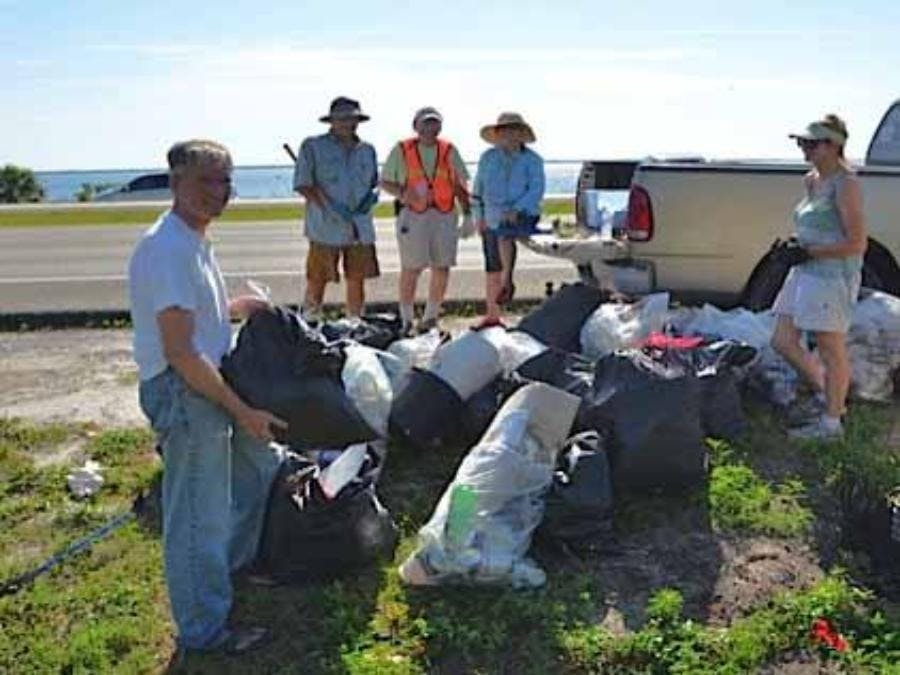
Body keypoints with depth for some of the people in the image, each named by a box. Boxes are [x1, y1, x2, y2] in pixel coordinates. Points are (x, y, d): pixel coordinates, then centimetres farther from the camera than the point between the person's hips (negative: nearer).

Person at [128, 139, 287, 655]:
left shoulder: (195, 241, 9)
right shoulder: (167, 250, -23)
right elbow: (180, 353, -25)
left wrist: (231, 307, 12)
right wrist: (243, 411, -20)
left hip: (214, 380, 10)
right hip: (182, 391, -10)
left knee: (259, 464, 25)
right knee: (199, 516, 2)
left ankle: (237, 563, 45)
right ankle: (204, 628, 19)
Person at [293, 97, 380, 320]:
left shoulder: (367, 150, 15)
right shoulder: (313, 146, 1)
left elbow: (374, 182, 26)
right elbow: (303, 184, -5)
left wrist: (372, 195, 2)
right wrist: (329, 207, -16)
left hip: (361, 227, 4)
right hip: (326, 228, -4)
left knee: (357, 280, 8)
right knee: (317, 281, -3)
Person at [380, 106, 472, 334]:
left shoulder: (449, 151, 10)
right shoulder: (402, 150, 3)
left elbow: (460, 186, 13)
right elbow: (385, 182, 7)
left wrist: (467, 215, 7)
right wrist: (402, 193, -13)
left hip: (444, 215, 3)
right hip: (412, 215, -3)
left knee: (442, 267, 3)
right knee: (411, 268, -4)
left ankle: (431, 316, 19)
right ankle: (406, 320, 6)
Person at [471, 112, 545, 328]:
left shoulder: (532, 160, -3)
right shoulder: (488, 158, 5)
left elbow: (536, 190, -11)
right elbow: (478, 188, 12)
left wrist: (516, 210, -24)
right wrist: (479, 217, 6)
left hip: (524, 215, -3)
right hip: (493, 219, 4)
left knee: (504, 234, -37)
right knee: (492, 269, 5)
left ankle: (507, 281, -21)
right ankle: (492, 316, 16)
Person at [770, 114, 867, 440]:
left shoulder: (845, 183, -14)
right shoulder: (811, 180, 11)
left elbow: (856, 244, -17)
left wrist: (808, 252, -18)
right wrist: (794, 247, 6)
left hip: (832, 276, -9)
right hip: (805, 273, 9)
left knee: (831, 351, 2)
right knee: (782, 342, 12)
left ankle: (831, 421, 16)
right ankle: (825, 393, 31)